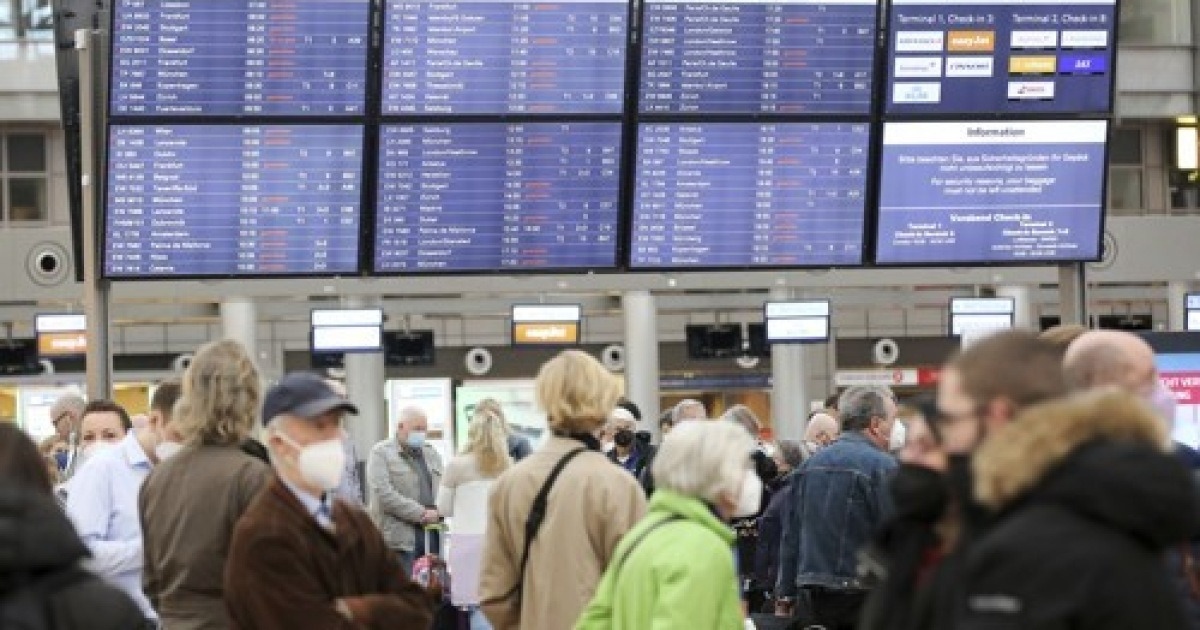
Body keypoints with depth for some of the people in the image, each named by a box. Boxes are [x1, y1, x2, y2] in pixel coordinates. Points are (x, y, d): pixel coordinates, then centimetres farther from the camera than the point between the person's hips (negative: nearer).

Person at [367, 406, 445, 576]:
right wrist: (421, 514, -15)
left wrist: (437, 512, -6)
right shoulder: (381, 453, -2)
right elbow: (384, 494, -13)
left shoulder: (431, 453, 19)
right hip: (399, 536, -6)